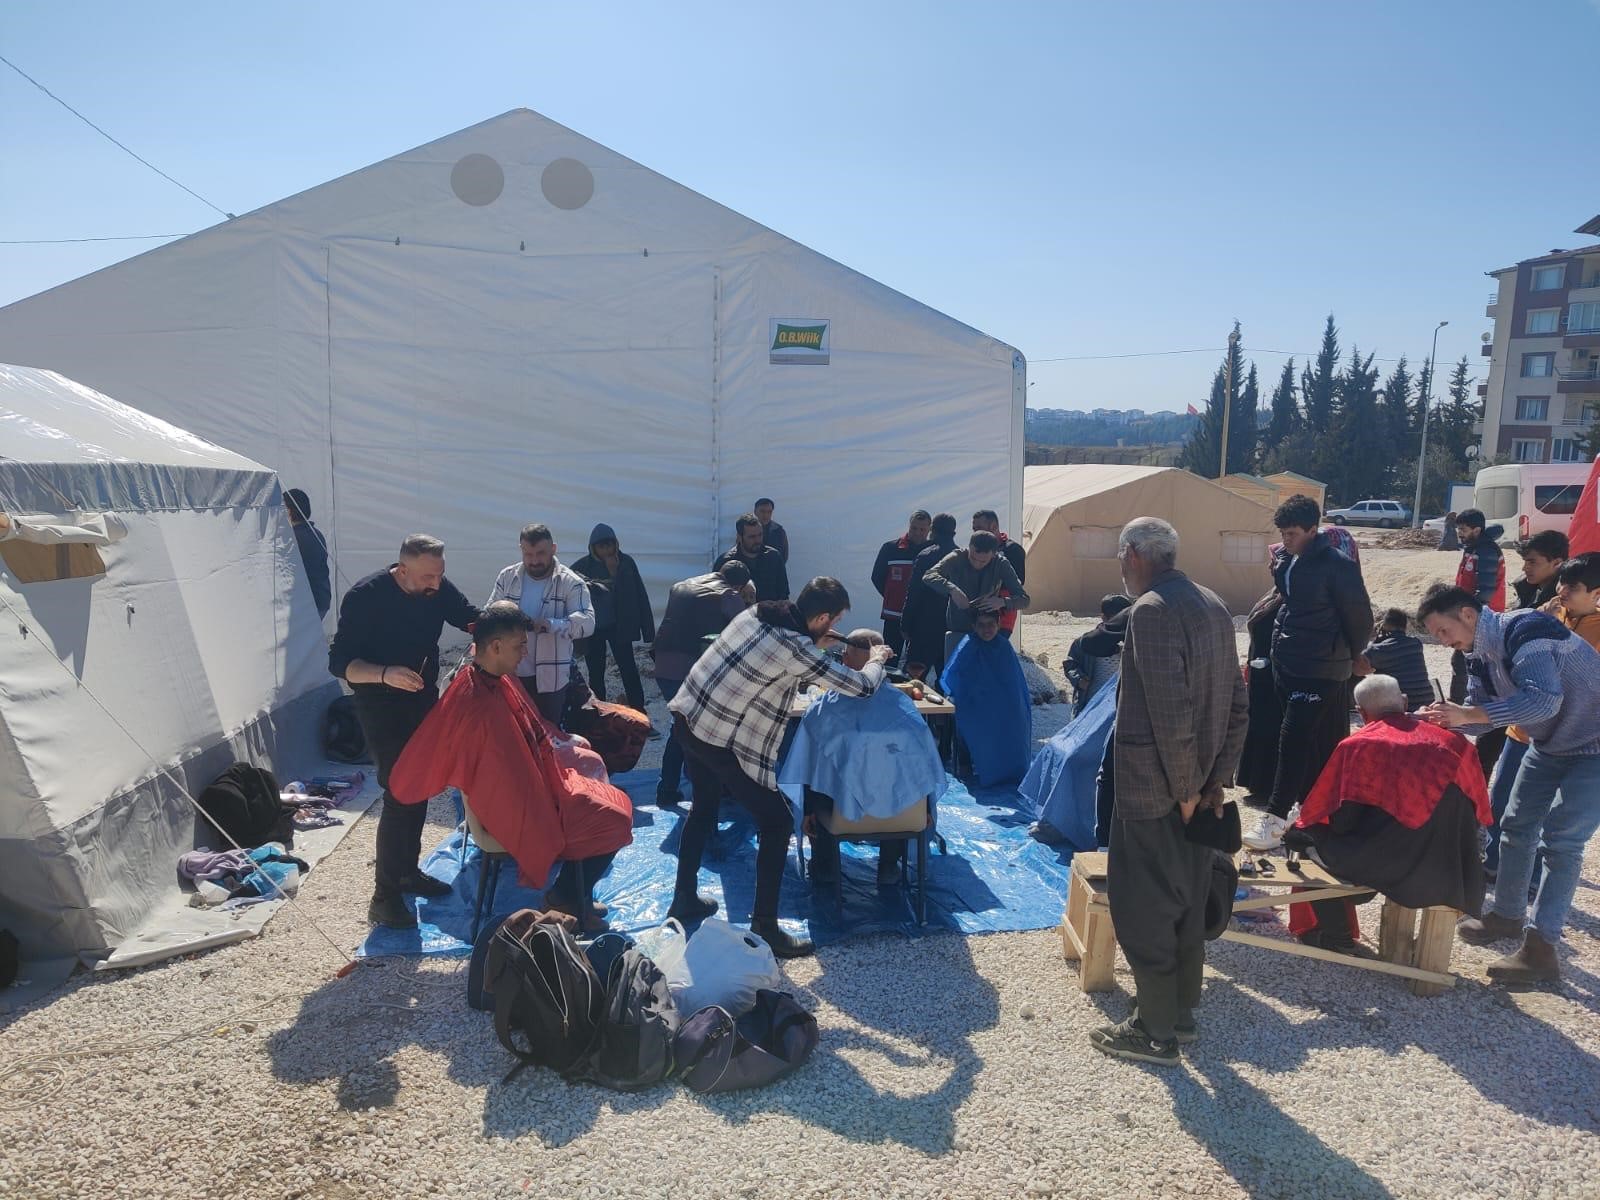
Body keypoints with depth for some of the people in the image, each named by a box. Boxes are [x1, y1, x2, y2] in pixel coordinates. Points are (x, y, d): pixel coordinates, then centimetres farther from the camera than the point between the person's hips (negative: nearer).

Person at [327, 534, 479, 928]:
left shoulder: (439, 589, -7)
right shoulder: (365, 597, -23)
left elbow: (472, 617, 1)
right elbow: (340, 663, -21)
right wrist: (385, 674, -39)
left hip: (423, 700, 7)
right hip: (382, 708, -6)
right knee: (399, 795, -11)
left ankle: (408, 871, 33)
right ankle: (384, 896, -1)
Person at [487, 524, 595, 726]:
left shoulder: (572, 583, -10)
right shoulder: (507, 577, 4)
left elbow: (587, 621, -22)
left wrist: (549, 624, -39)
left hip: (550, 678, -3)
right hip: (510, 674, 4)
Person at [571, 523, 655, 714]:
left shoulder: (626, 563, -6)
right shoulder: (582, 567, -7)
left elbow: (640, 597, -4)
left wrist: (649, 632, -6)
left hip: (619, 627, -1)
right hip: (592, 629, 1)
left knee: (629, 671, 0)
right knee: (596, 675, 10)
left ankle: (639, 714, 8)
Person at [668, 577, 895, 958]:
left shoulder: (755, 613, 2)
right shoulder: (795, 648, -19)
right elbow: (862, 686, -11)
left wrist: (813, 643, 19)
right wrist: (877, 660, 9)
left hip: (688, 719, 9)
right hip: (724, 742, -8)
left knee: (704, 805, 28)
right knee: (777, 824, 4)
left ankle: (684, 898, 41)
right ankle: (764, 928, 9)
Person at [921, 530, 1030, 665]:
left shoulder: (1001, 564, -8)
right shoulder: (957, 558, -11)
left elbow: (1024, 599, -7)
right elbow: (928, 576, -25)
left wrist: (1002, 601, -28)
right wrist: (952, 589, -42)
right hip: (957, 632, -1)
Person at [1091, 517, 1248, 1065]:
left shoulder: (1151, 610, -19)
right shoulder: (1212, 605, 9)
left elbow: (1170, 710, -25)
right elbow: (1237, 703, 10)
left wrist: (1183, 787, -15)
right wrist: (1217, 777, 10)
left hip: (1153, 790, -9)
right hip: (1196, 788, 9)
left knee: (1142, 909, 4)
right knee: (1186, 902, 19)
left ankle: (1156, 1032, 15)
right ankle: (1181, 1012, 33)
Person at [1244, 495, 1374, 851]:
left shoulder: (1337, 567, -16)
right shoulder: (1287, 561, 6)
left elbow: (1360, 618, -8)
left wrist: (1348, 658, 3)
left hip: (1321, 671, -7)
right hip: (1287, 664, 7)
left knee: (1294, 740, -8)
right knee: (1310, 742, 15)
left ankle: (1275, 818, -5)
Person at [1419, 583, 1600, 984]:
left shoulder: (1523, 630, -28)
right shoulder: (1481, 655, 0)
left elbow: (1544, 699, -40)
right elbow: (1478, 715, 4)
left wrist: (1467, 714, -40)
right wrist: (1441, 719, -15)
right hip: (1551, 745, 9)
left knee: (1560, 838, -13)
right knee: (1517, 827, 12)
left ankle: (1541, 950, -9)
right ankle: (1507, 916, 28)